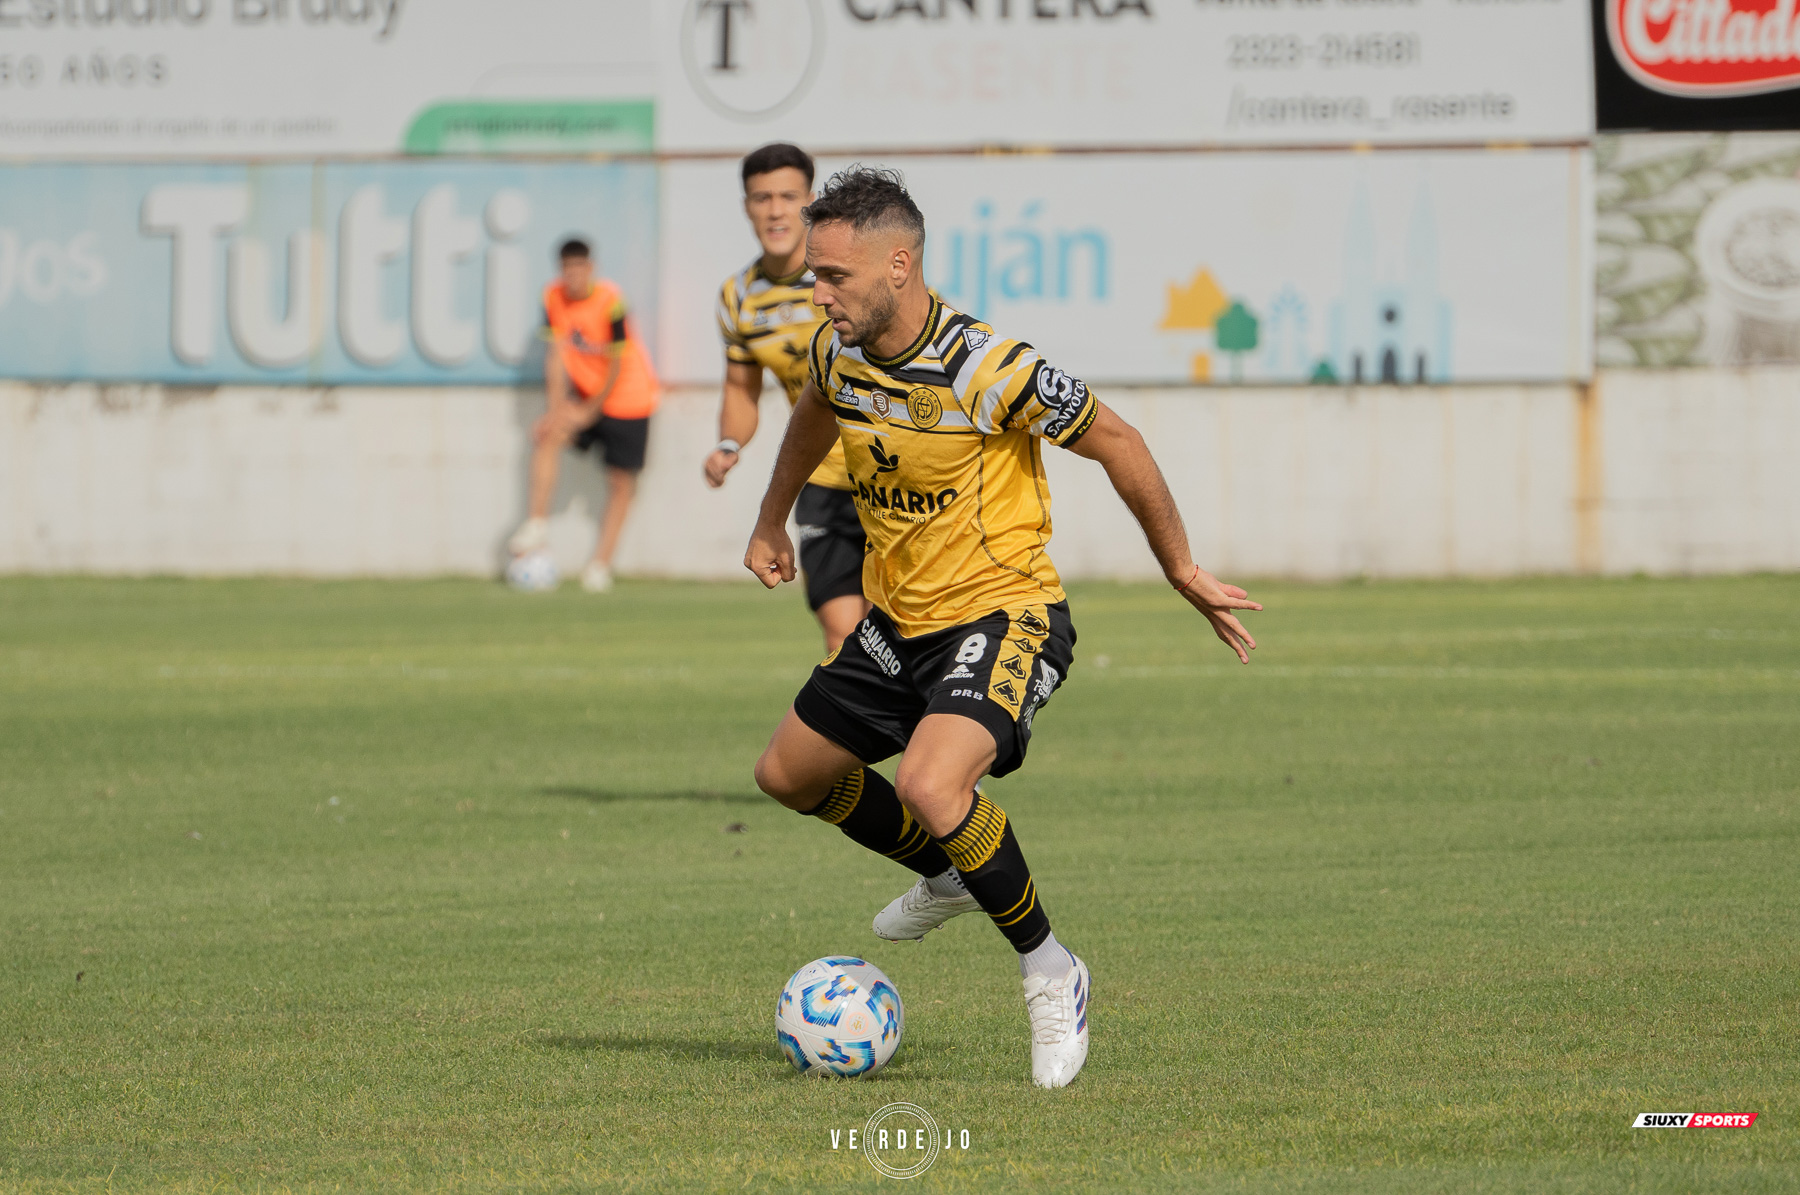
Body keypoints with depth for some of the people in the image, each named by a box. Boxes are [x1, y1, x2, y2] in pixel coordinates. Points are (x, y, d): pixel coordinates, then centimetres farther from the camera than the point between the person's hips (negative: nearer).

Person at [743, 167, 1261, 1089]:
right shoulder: (837, 354, -4)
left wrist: (1184, 573, -5)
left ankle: (1049, 973, -11)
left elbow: (1115, 444, -13)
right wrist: (771, 523, 33)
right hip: (898, 622, 8)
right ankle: (949, 876, 40)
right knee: (788, 774, 16)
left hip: (1002, 616, -8)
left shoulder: (989, 371, -26)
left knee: (929, 784, -32)